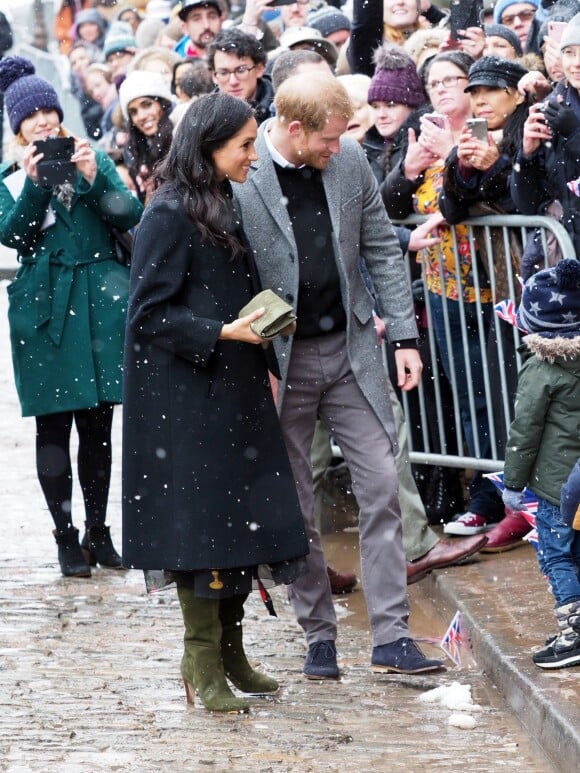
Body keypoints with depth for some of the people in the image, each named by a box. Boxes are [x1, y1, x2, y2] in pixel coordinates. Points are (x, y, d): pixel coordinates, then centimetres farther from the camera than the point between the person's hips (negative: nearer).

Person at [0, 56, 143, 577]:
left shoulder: (93, 158, 9)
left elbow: (130, 216, -2)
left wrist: (94, 178, -16)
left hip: (99, 302, 1)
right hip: (45, 310, -1)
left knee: (98, 422, 4)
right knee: (54, 425, -1)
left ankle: (98, 532, 14)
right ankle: (66, 538, 5)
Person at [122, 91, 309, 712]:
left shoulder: (223, 209, 14)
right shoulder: (170, 216, -13)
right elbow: (149, 313, -15)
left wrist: (264, 366, 14)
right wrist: (221, 333, -21)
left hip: (235, 393, 8)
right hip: (188, 397, -8)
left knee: (242, 516, 8)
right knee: (201, 520, -4)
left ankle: (229, 652, 18)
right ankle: (202, 665, 5)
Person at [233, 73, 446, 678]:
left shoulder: (349, 160, 0)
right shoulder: (235, 181, -14)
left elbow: (382, 250, 8)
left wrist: (405, 336, 3)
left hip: (350, 350, 3)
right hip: (280, 362, -3)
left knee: (381, 486, -2)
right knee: (294, 508, 6)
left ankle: (391, 636, 2)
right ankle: (318, 636, 18)